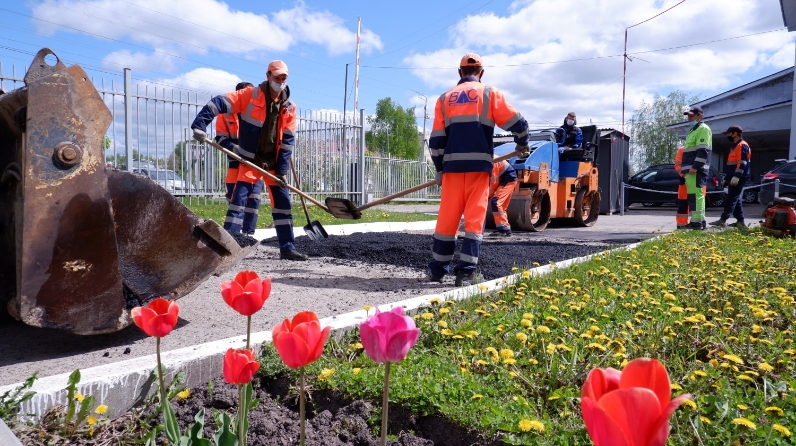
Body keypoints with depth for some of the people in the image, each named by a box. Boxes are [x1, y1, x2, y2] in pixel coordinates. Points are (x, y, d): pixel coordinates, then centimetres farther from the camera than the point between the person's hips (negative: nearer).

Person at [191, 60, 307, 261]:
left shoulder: (289, 107, 2)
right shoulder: (251, 95, -9)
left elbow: (288, 140, 1)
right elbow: (220, 103, -15)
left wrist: (282, 170, -5)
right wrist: (200, 124, -28)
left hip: (273, 162, 4)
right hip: (250, 159, -4)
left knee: (282, 202, 4)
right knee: (239, 198, -11)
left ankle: (287, 248, 13)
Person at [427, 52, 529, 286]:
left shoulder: (445, 98, 14)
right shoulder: (490, 94, 7)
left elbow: (436, 139, 9)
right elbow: (517, 123, 4)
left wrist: (439, 169, 18)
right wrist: (522, 144, 24)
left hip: (452, 164, 2)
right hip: (478, 164, -2)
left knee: (447, 218, 8)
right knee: (474, 219, 1)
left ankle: (437, 269, 16)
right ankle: (465, 272, -2)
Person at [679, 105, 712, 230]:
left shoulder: (703, 129, -6)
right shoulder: (693, 130, 25)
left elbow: (703, 151, -17)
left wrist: (695, 166, -23)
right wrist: (684, 167, 23)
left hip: (696, 169, -10)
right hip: (690, 169, 10)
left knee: (696, 195, -13)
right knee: (693, 195, 11)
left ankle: (697, 221, -15)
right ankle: (699, 220, 16)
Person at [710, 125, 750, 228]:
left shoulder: (742, 145, -9)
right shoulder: (734, 147, 23)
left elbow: (742, 163, -19)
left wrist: (736, 176, -26)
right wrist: (726, 178, 25)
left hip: (738, 179, -10)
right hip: (733, 179, 10)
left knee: (731, 199, -11)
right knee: (736, 199, 9)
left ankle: (723, 220, -14)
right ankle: (740, 221, 11)